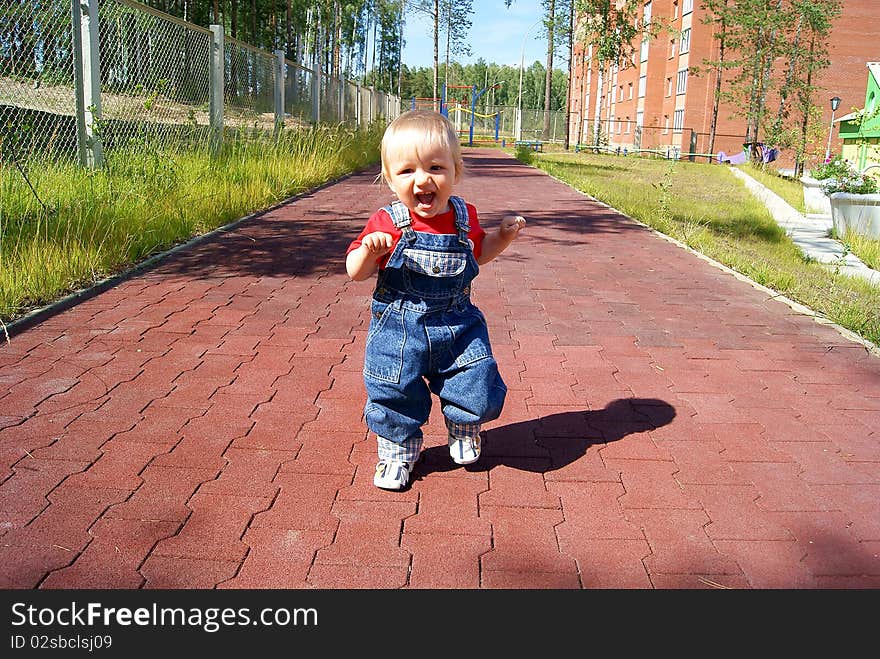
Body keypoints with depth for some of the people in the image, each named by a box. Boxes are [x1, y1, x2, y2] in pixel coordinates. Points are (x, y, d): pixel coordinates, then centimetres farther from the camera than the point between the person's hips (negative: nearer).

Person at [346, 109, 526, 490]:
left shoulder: (464, 216, 0)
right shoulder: (388, 223, -12)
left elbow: (477, 253, 20)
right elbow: (355, 272, -9)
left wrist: (502, 237, 3)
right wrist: (369, 250, -29)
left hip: (458, 325, 2)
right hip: (398, 328, -2)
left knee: (478, 391, 3)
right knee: (396, 396, 7)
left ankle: (463, 428, 38)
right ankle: (398, 449, 36)